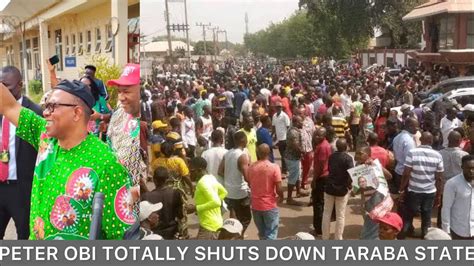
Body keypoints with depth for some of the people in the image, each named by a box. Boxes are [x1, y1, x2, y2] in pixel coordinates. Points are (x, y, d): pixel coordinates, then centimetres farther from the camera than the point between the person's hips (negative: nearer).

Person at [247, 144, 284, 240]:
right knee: (271, 234, 6)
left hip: (255, 205, 5)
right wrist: (281, 197, 6)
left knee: (262, 233, 21)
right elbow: (279, 189, -15)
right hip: (270, 206, -4)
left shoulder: (251, 167, -3)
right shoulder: (274, 167, -16)